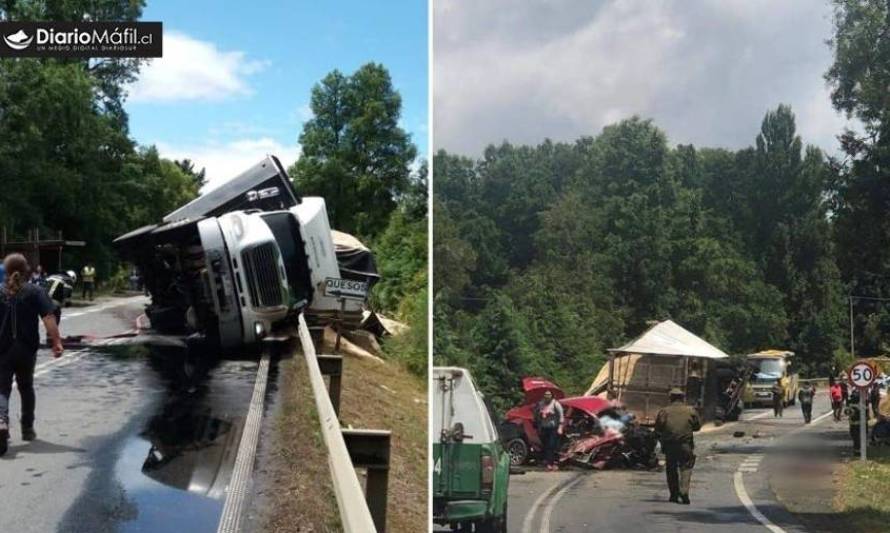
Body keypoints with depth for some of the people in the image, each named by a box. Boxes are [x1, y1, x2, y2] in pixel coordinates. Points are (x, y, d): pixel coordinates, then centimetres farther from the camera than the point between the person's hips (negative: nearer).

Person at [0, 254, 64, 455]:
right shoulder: (35, 292, -2)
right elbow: (48, 318, -13)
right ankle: (27, 429, 28)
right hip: (27, 350, 1)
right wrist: (57, 342, -16)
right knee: (26, 388, 19)